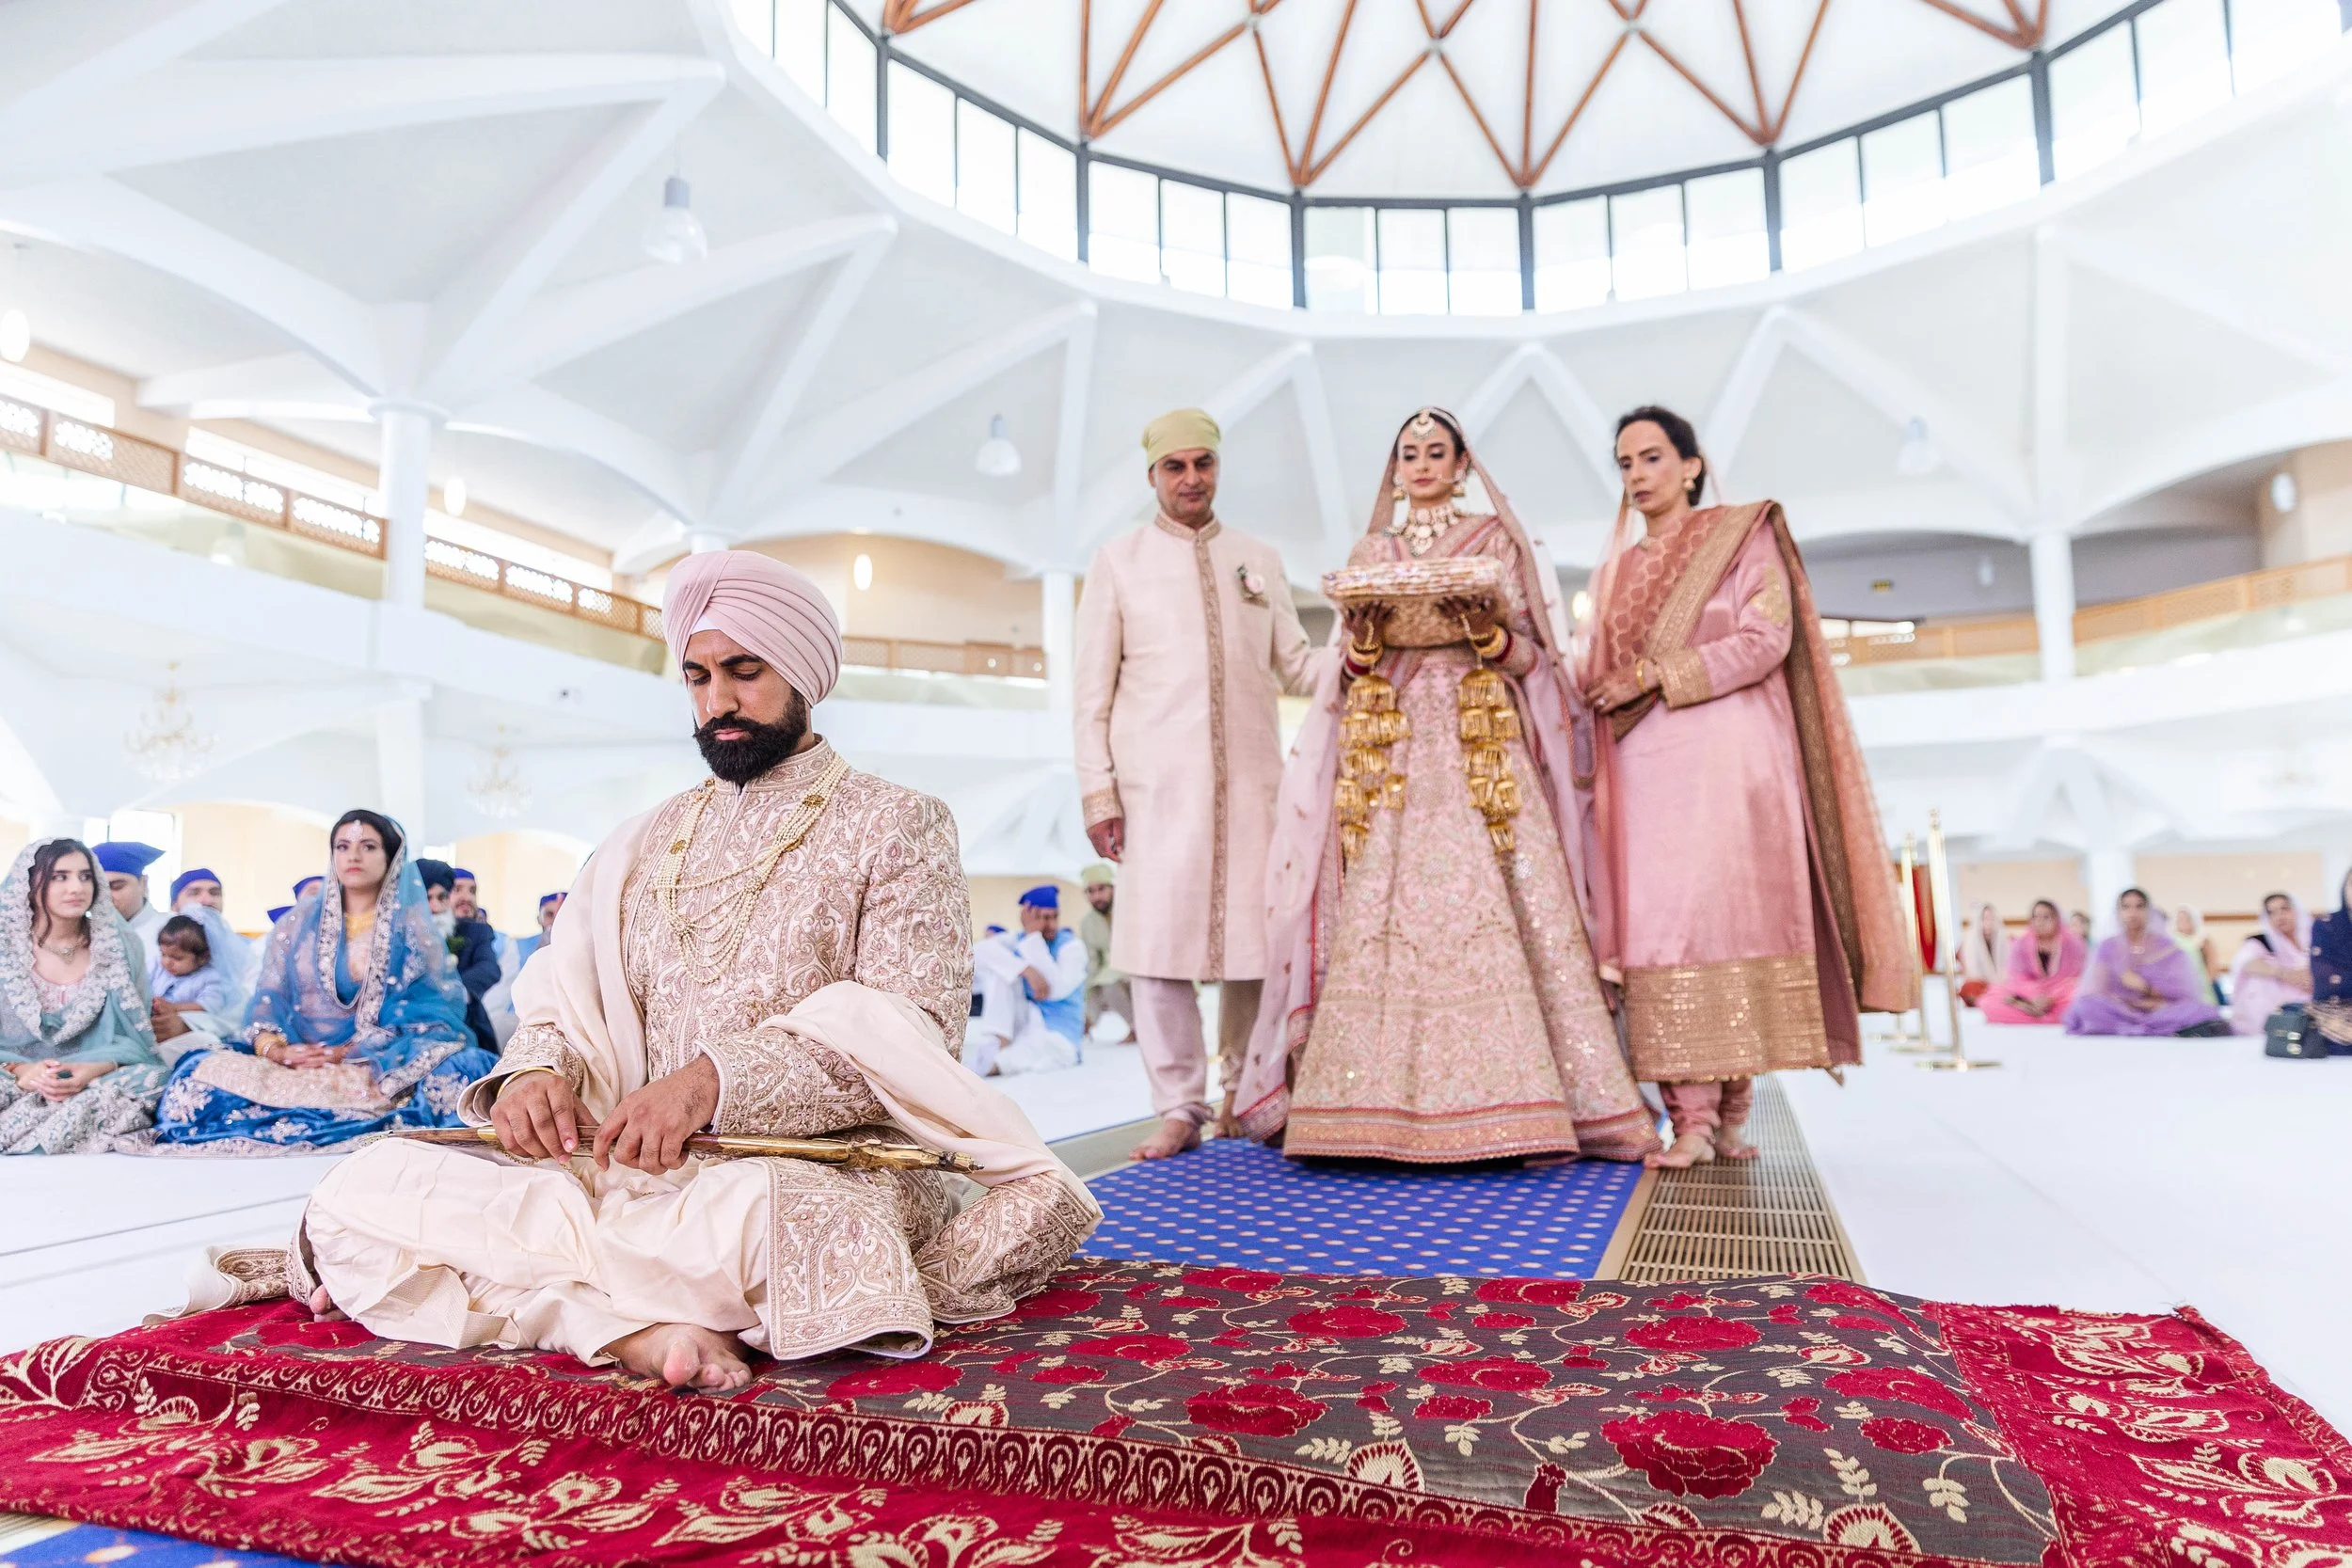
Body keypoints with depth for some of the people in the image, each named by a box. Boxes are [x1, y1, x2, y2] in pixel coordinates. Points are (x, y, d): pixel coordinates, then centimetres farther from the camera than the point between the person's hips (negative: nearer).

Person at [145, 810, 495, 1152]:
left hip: (385, 1063, -3)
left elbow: (426, 1006, -4)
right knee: (201, 1069, -26)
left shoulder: (413, 925, 7)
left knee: (460, 1068, -36)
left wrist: (348, 1052, -16)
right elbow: (268, 997, 8)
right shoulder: (297, 923, 15)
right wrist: (273, 1048, -15)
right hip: (297, 1057, 3)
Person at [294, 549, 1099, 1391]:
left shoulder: (896, 827, 4)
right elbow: (565, 1008, 17)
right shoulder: (644, 843, 21)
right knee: (356, 1190, -15)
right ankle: (637, 1329, -25)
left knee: (759, 1211, -42)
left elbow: (912, 1040, -8)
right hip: (639, 1176, 6)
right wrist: (536, 1073, -8)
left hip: (824, 1172, -5)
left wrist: (717, 1079, -22)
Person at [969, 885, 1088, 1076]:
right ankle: (998, 1044, -29)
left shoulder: (1072, 946, -6)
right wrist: (1027, 970, -35)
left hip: (1056, 1035, -4)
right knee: (1001, 966, -17)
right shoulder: (1016, 941, 3)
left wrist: (1033, 936, -21)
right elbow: (981, 952, -20)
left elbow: (1056, 989, -24)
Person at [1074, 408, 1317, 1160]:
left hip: (1250, 778, 2)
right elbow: (1093, 689, 4)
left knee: (1254, 938, 2)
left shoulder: (1260, 560, 15)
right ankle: (1180, 1107, 6)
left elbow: (1297, 668, 12)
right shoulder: (1118, 562, 8)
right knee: (1157, 940, -5)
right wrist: (1097, 790, -4)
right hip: (1156, 782, -2)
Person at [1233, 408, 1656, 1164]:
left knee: (1490, 909, -12)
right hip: (1388, 750, 2)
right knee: (1380, 914, -7)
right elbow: (1352, 664, 16)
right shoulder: (1369, 551, 19)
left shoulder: (1496, 540, 13)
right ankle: (1382, 1105, -4)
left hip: (1481, 748, -1)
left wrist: (1486, 628, -12)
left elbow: (1531, 655, 7)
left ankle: (1498, 1099, -9)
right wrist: (1365, 634, -6)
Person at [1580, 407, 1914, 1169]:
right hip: (1643, 769, 4)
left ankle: (1728, 1112, -5)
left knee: (1728, 918, -9)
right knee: (1659, 924, -6)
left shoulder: (1743, 535, 8)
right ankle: (1693, 1114, -6)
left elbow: (1766, 639, -5)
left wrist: (1656, 674, -9)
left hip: (1724, 756, -4)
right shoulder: (1615, 572, 22)